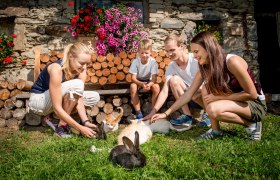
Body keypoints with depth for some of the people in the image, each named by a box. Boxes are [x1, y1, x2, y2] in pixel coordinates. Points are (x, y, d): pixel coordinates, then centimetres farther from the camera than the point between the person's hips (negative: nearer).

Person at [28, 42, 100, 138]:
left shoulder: (81, 69, -13)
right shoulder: (57, 69, -33)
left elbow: (79, 98, -15)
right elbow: (57, 108, -34)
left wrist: (85, 122, -28)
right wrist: (80, 128, -35)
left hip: (60, 98, 7)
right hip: (38, 100, -7)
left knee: (94, 97, -4)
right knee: (76, 85, -32)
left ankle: (62, 118, -1)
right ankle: (62, 126, -19)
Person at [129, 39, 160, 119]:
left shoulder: (153, 62, -19)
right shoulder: (135, 62, -17)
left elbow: (154, 79, -22)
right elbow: (133, 78, -20)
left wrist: (149, 85, -45)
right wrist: (141, 84, -40)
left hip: (149, 81, 0)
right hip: (138, 81, 1)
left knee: (156, 87, -31)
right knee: (132, 86, -32)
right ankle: (138, 112, -23)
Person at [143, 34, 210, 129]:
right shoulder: (171, 67, -7)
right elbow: (164, 92, -15)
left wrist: (196, 93, -28)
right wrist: (153, 112, -25)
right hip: (189, 98, 4)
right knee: (173, 79, -20)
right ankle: (187, 116, -14)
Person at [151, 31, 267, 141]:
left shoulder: (232, 62, -26)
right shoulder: (205, 68, -5)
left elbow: (252, 94, -22)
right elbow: (188, 94, -3)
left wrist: (218, 97, -22)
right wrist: (166, 113, -8)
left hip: (256, 104, -7)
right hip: (234, 101, 7)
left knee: (213, 109, -30)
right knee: (207, 88, -15)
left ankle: (251, 124, -8)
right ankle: (216, 130, -8)